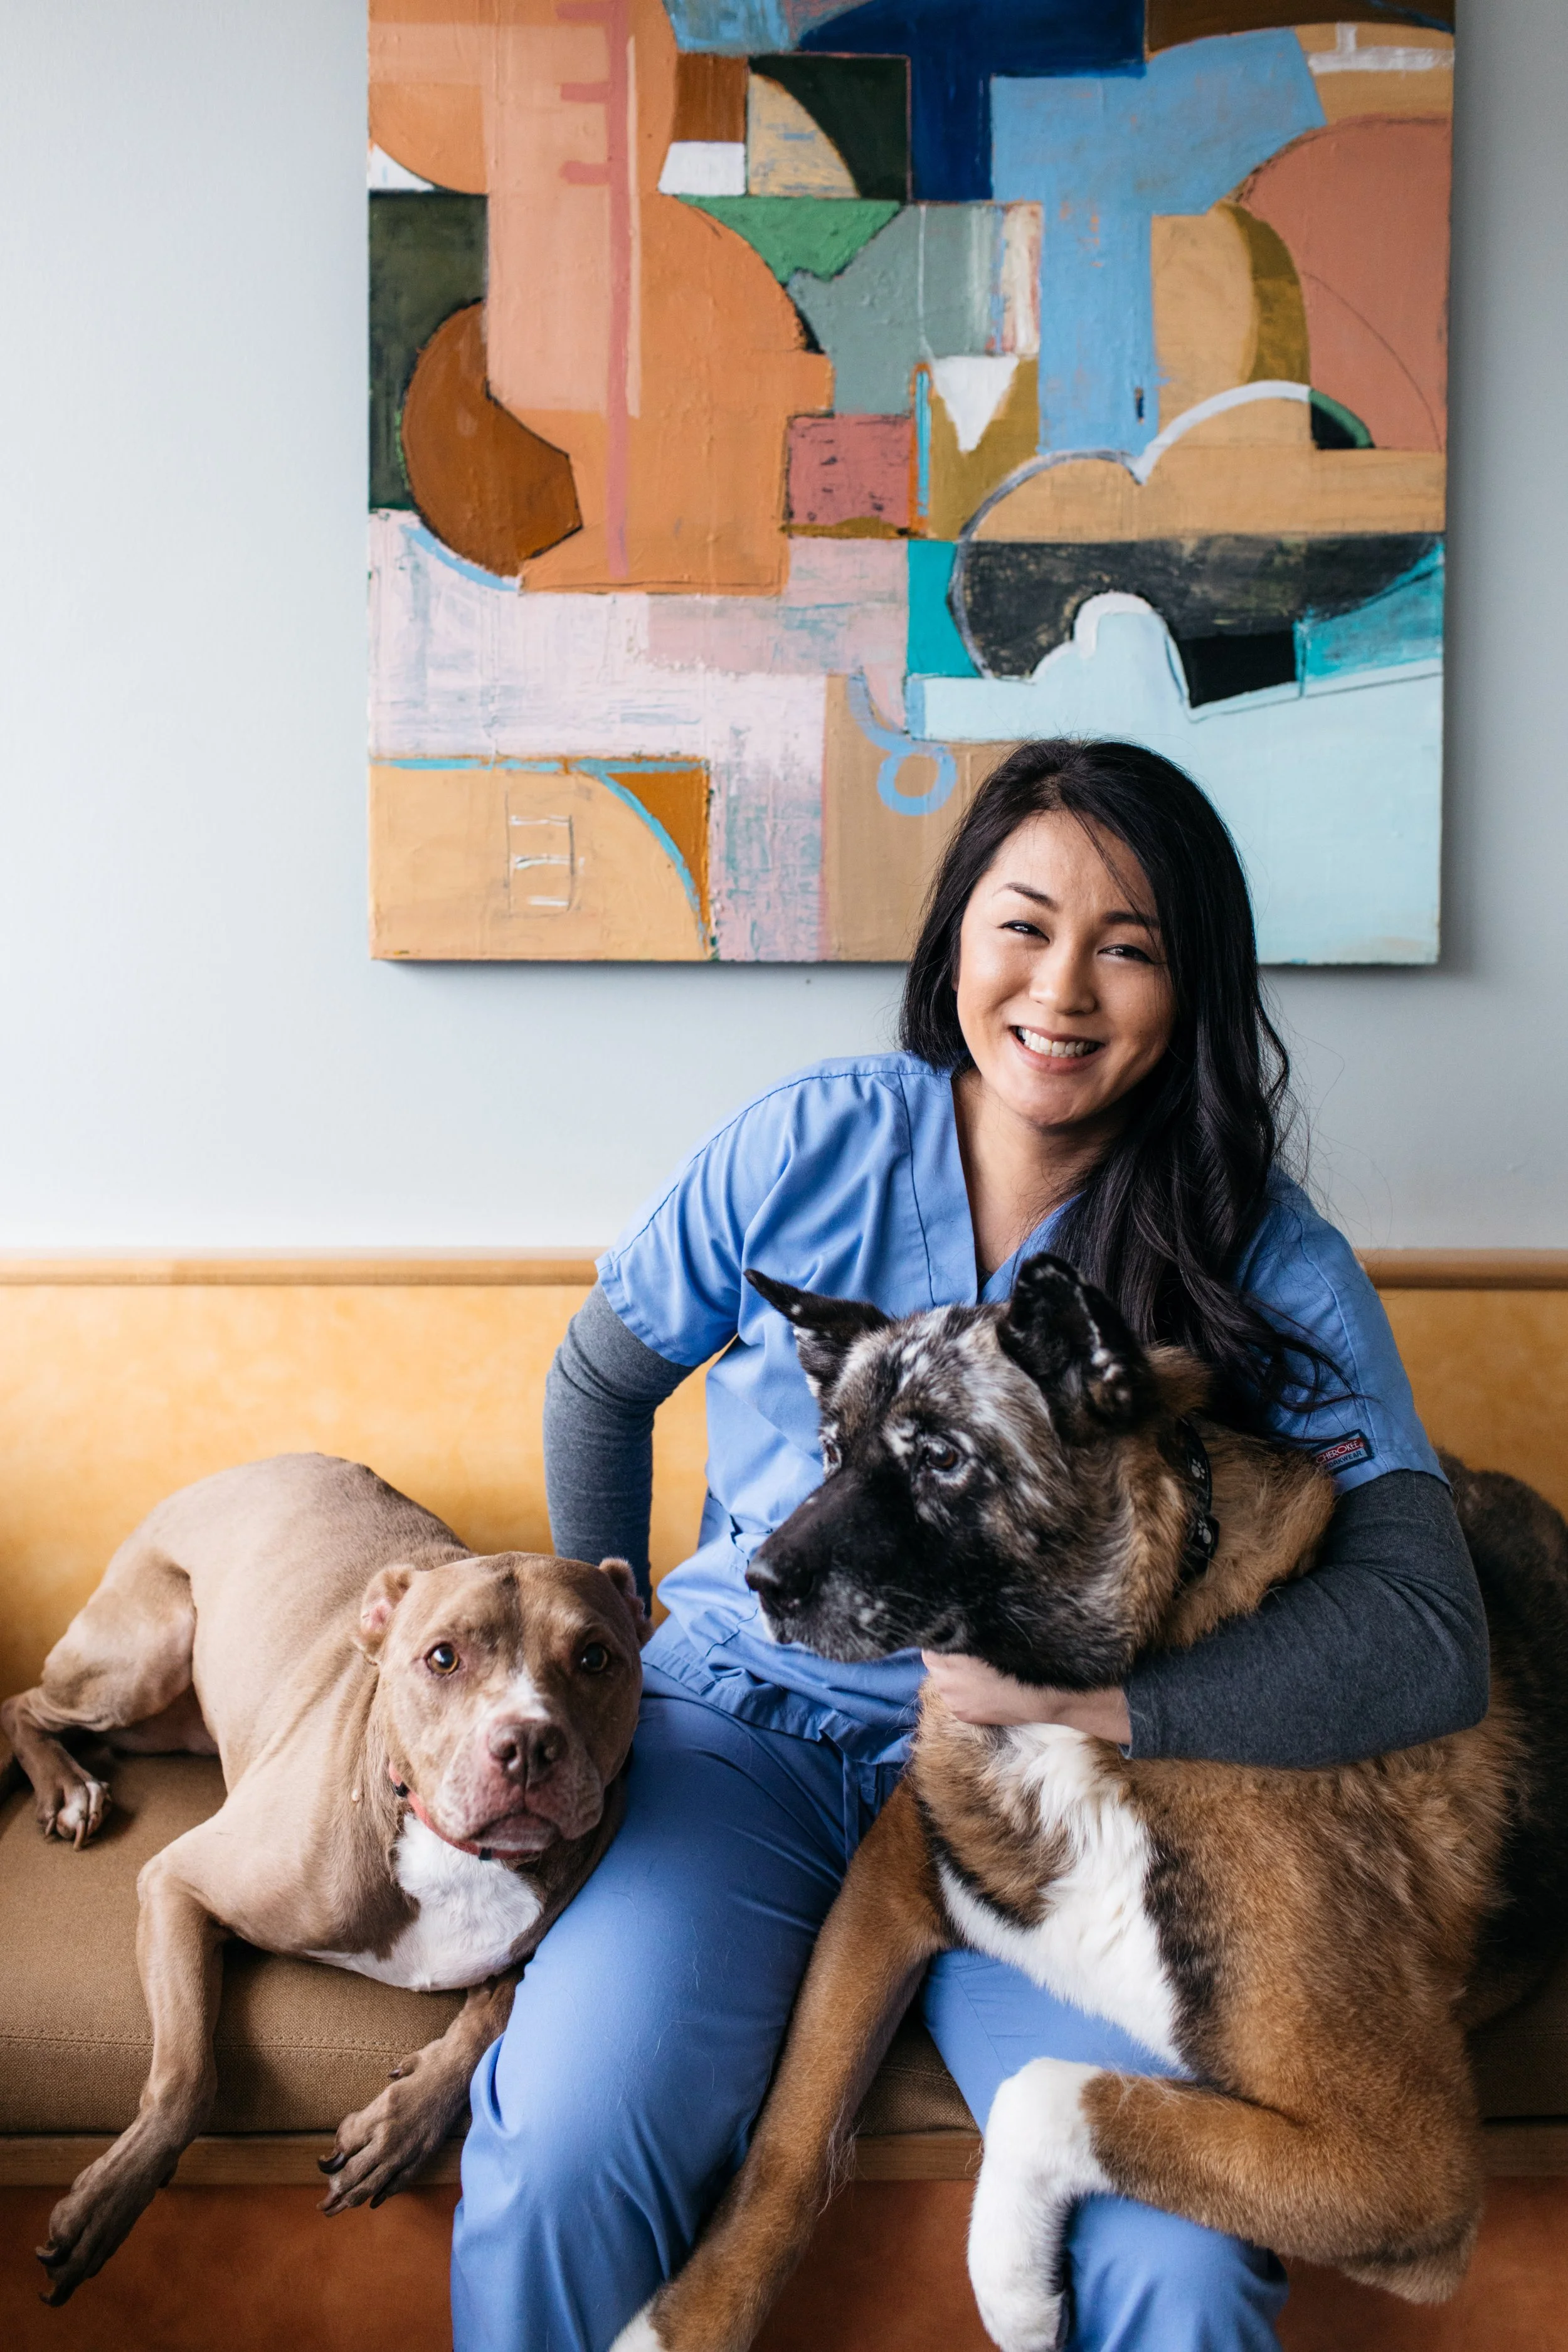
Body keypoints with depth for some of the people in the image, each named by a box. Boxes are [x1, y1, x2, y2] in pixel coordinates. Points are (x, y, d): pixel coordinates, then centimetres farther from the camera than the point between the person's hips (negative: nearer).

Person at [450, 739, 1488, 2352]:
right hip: (746, 1720, 1)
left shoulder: (1267, 1261, -8)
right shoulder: (810, 1146, -5)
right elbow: (599, 1383, 11)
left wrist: (1090, 1698, -25)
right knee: (558, 2165, -24)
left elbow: (1429, 1637, -16)